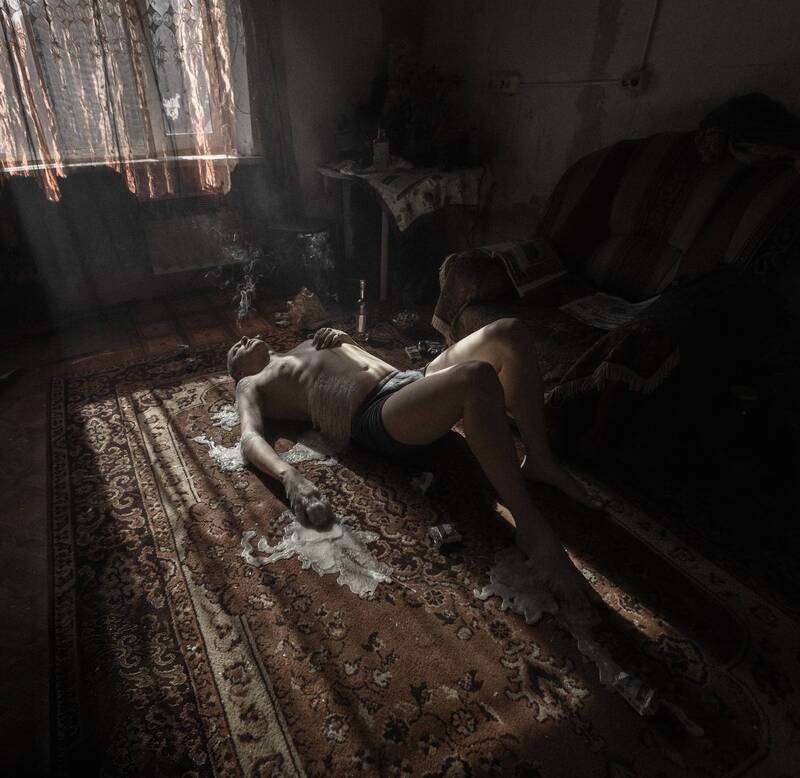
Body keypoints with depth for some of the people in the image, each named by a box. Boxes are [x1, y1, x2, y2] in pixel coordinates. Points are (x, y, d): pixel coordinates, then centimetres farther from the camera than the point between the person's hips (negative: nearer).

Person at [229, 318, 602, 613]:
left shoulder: (307, 344, 36)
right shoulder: (252, 385, 15)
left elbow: (350, 345, 48)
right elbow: (250, 438, -4)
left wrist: (338, 335, 21)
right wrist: (289, 476, -27)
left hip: (413, 379, 8)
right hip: (377, 417, -8)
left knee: (511, 332, -8)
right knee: (477, 377, -36)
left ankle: (539, 462, -3)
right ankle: (532, 529, -29)